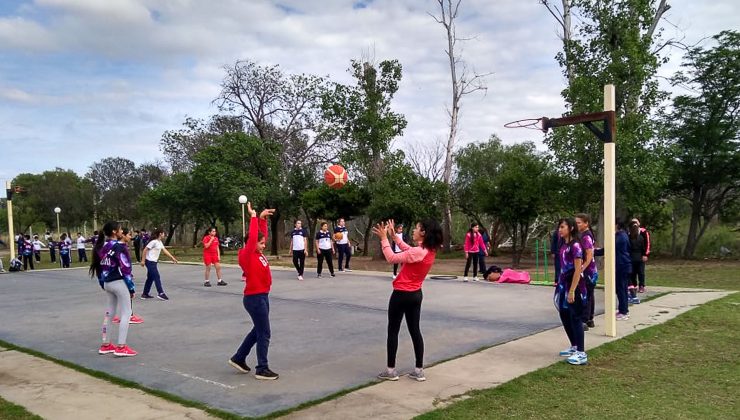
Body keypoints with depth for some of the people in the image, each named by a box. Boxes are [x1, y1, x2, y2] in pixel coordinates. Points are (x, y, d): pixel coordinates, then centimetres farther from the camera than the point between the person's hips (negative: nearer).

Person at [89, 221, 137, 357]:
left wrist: (103, 284, 20)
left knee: (109, 312, 17)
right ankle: (121, 347, -3)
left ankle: (105, 345, 23)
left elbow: (99, 267, 12)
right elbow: (125, 269, -16)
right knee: (126, 313, -1)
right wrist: (132, 288, -10)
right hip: (119, 283, -8)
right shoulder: (119, 247, -15)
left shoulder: (101, 247, 7)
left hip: (107, 283, 8)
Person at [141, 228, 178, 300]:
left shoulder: (160, 242, 11)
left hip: (153, 262, 9)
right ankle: (160, 293, -7)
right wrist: (143, 260, -15)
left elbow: (165, 250, 16)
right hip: (150, 262, -9)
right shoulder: (154, 242, -16)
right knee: (157, 277, -9)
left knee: (150, 278, 13)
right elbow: (145, 250, -15)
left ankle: (145, 294, 19)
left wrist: (172, 257, 14)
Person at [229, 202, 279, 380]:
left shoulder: (258, 253, 7)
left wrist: (262, 218, 7)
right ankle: (262, 369, 7)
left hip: (262, 296, 9)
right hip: (254, 298, -9)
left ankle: (238, 358, 31)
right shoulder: (247, 255, -16)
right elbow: (252, 236, -27)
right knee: (264, 334, -3)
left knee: (258, 331, 20)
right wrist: (254, 216, -21)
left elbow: (262, 234, 17)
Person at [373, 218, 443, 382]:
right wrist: (394, 236, 9)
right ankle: (419, 370, 16)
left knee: (393, 331, 5)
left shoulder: (418, 252, -26)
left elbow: (392, 258, -21)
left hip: (402, 294, -8)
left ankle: (391, 370, 11)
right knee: (415, 330, 13)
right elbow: (408, 250, 14)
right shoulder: (430, 251, 1)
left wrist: (384, 238, -14)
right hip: (416, 294, 8)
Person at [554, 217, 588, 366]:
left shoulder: (575, 245, -16)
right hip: (564, 284, 9)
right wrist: (560, 285, 16)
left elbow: (578, 270, -19)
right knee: (564, 316, 15)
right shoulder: (564, 245, 10)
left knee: (575, 318, -5)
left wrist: (572, 290, -21)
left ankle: (581, 354, 2)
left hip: (573, 285, -9)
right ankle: (574, 347, 29)